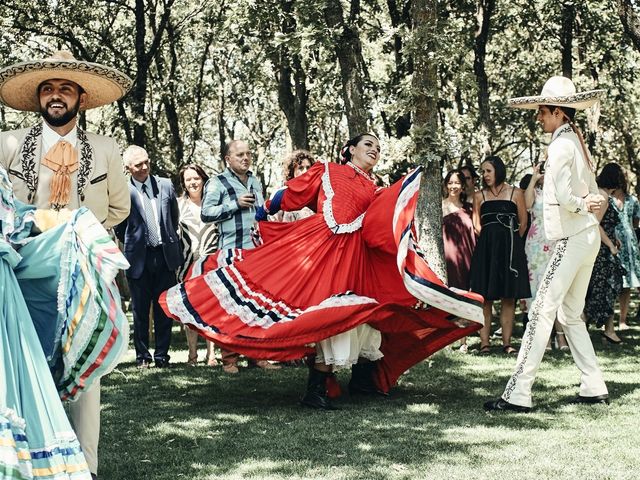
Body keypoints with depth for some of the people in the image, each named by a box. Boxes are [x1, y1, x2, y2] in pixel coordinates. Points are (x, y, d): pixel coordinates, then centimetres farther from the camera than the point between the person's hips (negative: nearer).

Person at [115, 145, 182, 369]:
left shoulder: (165, 185, 5)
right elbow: (119, 228, 4)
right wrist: (133, 244, 7)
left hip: (165, 255, 2)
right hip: (139, 258, -2)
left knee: (164, 308, 6)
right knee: (140, 309, 6)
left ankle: (162, 355, 15)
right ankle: (142, 356, 16)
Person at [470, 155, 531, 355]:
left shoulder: (515, 193, 6)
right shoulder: (479, 196, 11)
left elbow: (523, 222, 8)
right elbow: (476, 224, 9)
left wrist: (511, 241, 8)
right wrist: (488, 239, 3)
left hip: (509, 248, -1)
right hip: (486, 248, 1)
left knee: (508, 297, 0)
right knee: (485, 296, -3)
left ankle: (507, 342, 3)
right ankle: (484, 342, -2)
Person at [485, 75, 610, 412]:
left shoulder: (560, 145, -13)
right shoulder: (577, 141, 15)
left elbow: (564, 197, -22)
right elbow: (596, 195, 19)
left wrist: (580, 206, -3)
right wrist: (589, 204, 0)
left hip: (572, 239, -10)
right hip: (589, 236, 10)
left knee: (542, 312, -12)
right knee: (570, 315, 15)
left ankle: (517, 394, -14)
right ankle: (594, 388, 17)